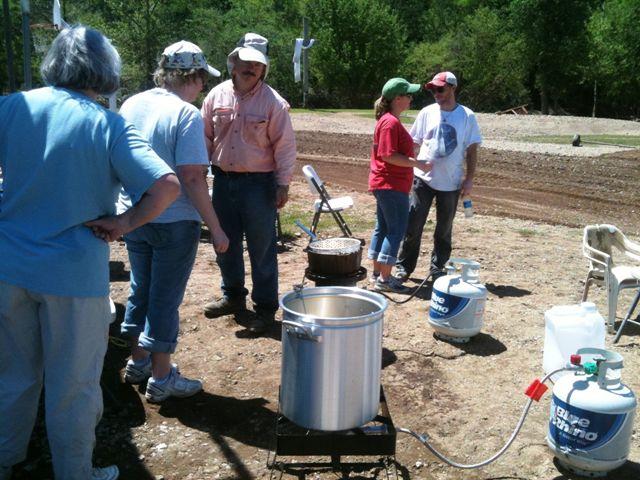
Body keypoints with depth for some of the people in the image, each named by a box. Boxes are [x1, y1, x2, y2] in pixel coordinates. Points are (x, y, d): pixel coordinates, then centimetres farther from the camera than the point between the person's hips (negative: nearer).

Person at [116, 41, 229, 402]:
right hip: (173, 221, -7)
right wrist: (215, 229, -17)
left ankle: (138, 362, 35)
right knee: (166, 298, 5)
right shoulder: (186, 114, -17)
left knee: (141, 290, 21)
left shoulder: (132, 105, 5)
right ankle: (161, 378, 17)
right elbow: (192, 177, -22)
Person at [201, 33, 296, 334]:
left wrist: (283, 183, -11)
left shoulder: (273, 102, -7)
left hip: (258, 183, -5)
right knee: (225, 243, 15)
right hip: (223, 181, 5)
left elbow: (285, 146, -7)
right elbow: (205, 136, 12)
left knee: (262, 248, 1)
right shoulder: (217, 95, 5)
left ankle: (265, 307, 14)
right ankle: (233, 296, 34)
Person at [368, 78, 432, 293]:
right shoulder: (391, 122, -17)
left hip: (384, 185, 11)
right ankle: (384, 279, -4)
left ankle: (378, 273, 22)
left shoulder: (389, 120, 15)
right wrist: (417, 163, -18)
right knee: (397, 229, -7)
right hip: (392, 185, -11)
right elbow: (388, 155, -23)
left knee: (383, 227, 14)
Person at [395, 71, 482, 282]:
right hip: (423, 178, 0)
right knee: (413, 226, 1)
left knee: (444, 229, 11)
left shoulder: (467, 116, -1)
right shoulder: (427, 113, 2)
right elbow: (414, 143, 7)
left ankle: (437, 267, 25)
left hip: (451, 182, 0)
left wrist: (469, 178, -2)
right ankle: (404, 267, 13)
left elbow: (472, 149, 2)